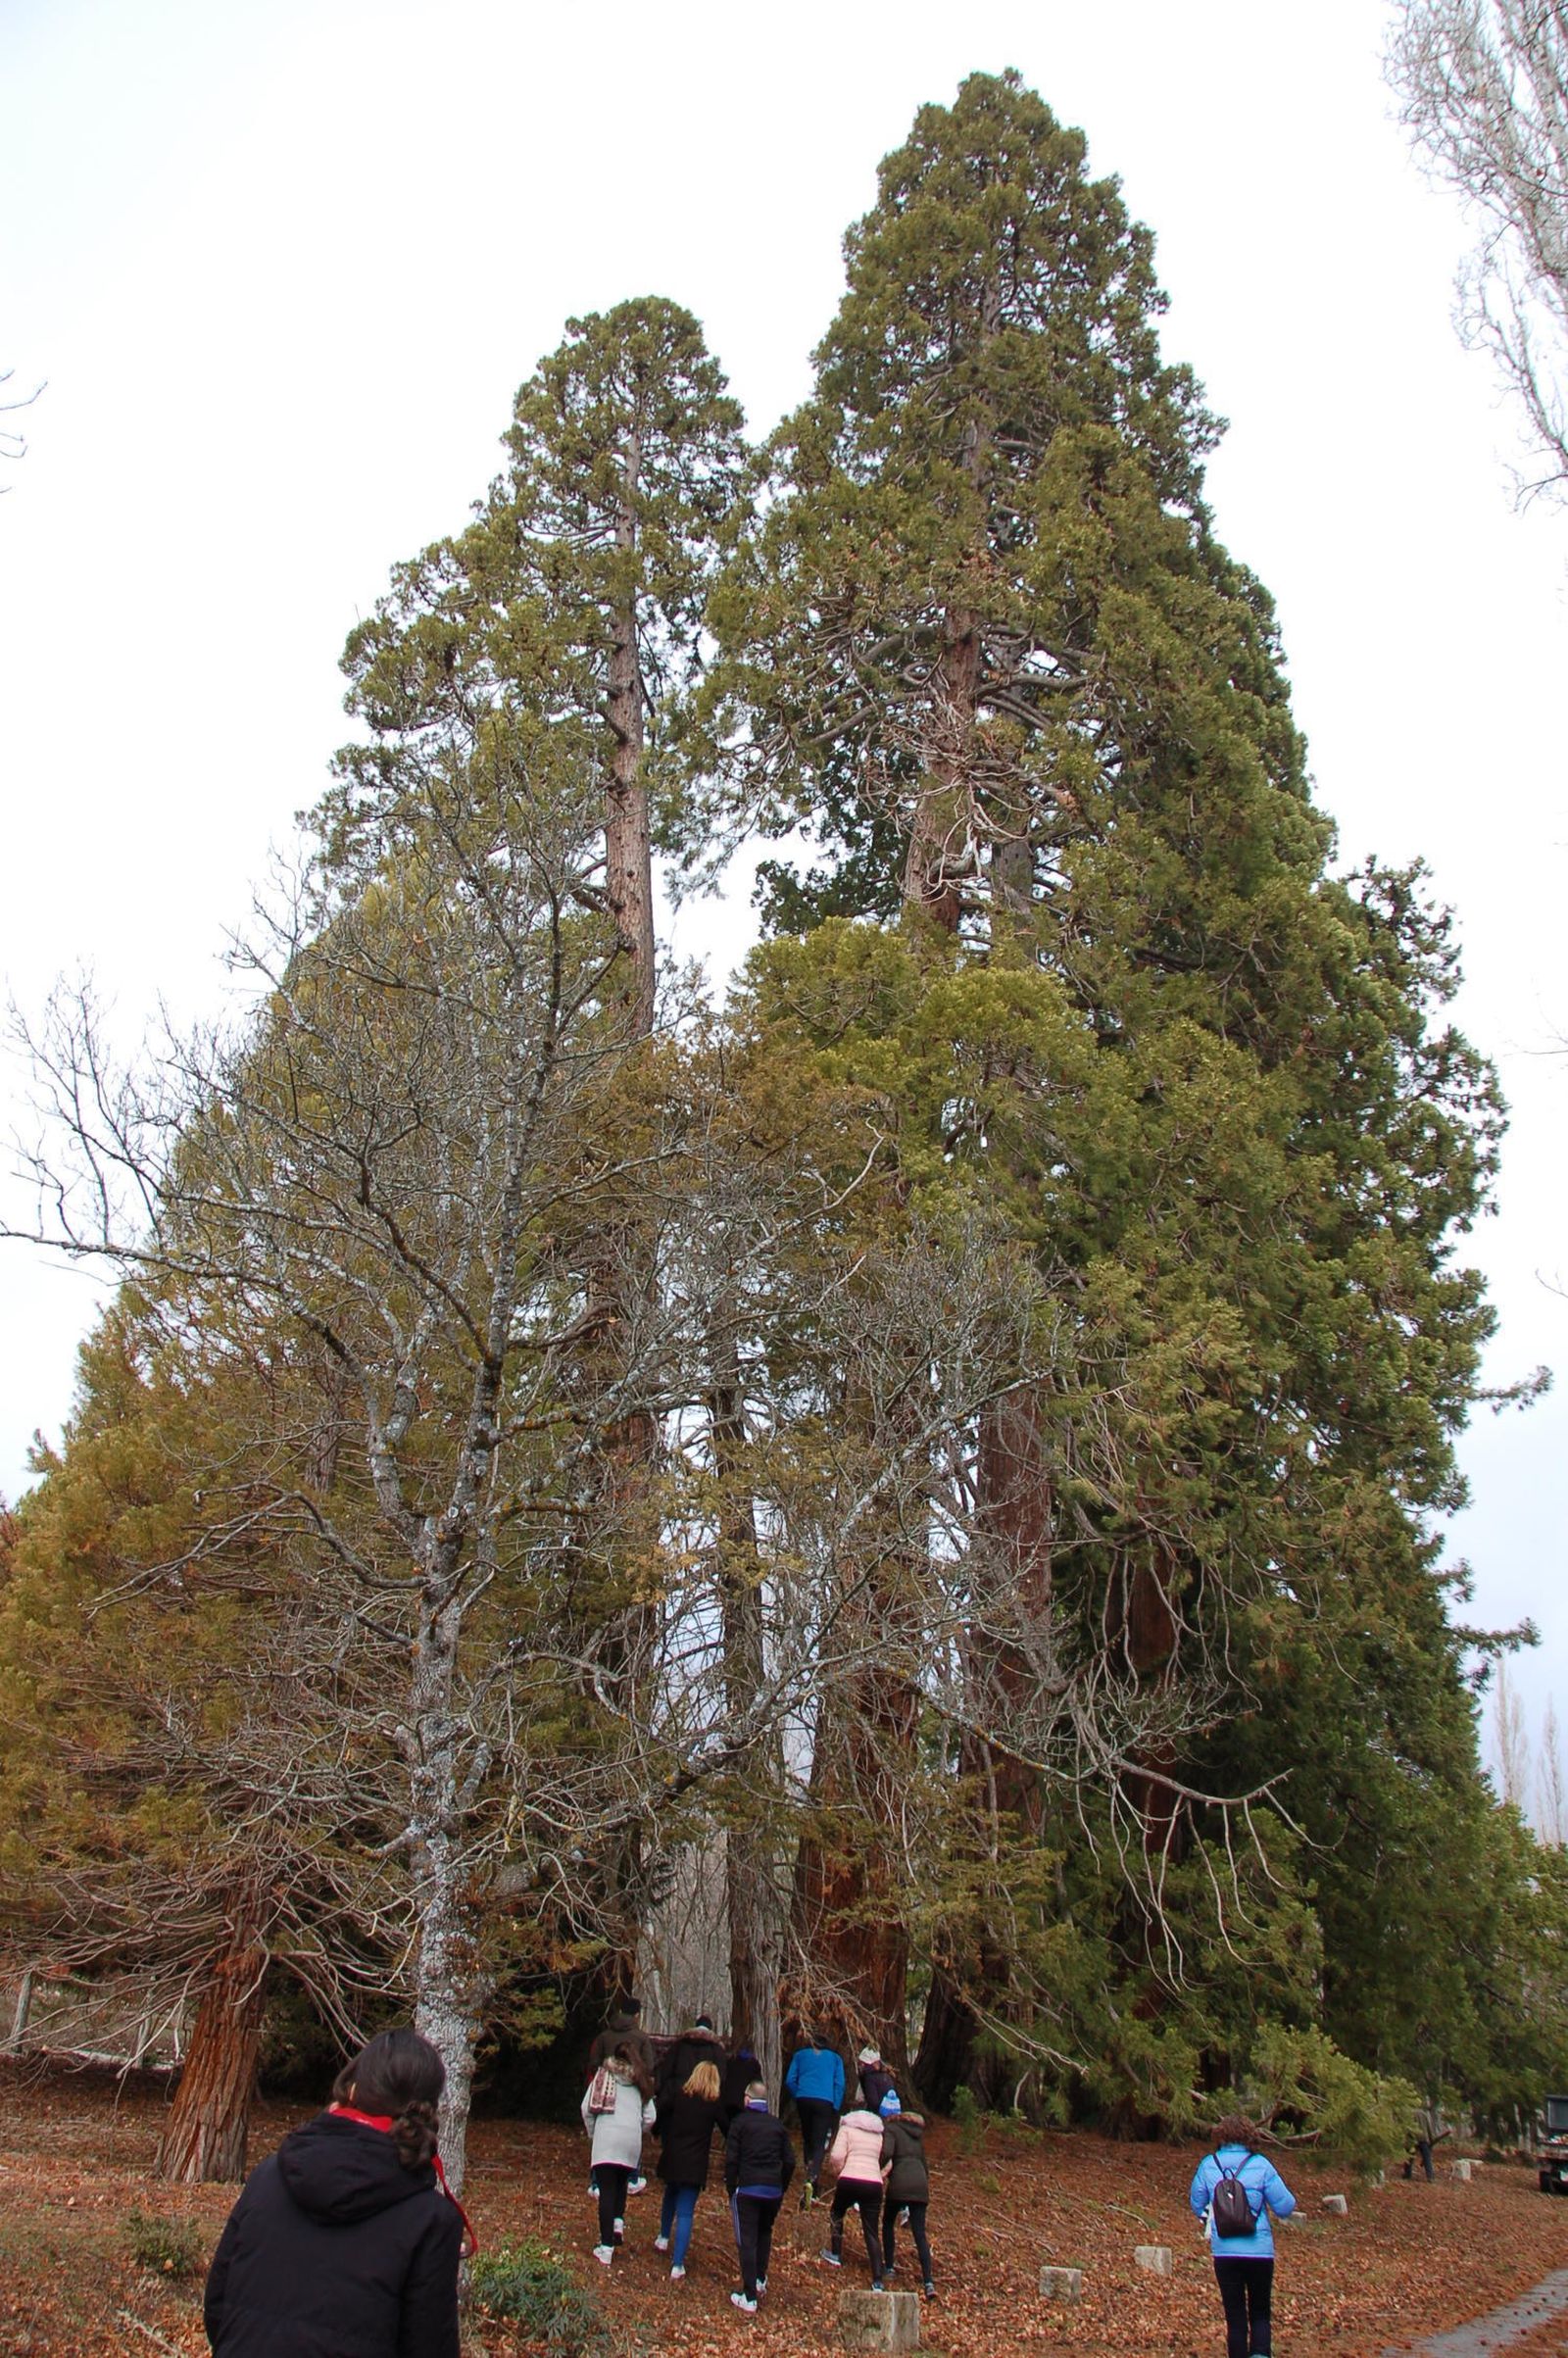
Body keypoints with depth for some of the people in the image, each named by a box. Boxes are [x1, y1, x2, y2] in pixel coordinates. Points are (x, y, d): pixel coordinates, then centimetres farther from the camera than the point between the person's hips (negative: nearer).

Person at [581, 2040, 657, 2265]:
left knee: (607, 2190, -3)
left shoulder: (603, 2075, 13)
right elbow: (649, 2118, 10)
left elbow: (587, 2108, 4)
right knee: (621, 2184, 22)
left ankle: (606, 2247, -8)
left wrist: (592, 2132, 17)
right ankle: (618, 2222, 0)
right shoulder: (640, 2081, 17)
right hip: (632, 2140, 2)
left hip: (606, 2138, -2)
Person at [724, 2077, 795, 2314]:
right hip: (774, 2190, 4)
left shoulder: (740, 2122, -1)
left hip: (747, 2188, -4)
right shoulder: (778, 2125, 11)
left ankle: (749, 2298, -6)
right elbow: (789, 2161, 10)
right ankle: (760, 2280, 32)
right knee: (765, 2233, 26)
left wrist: (730, 2189, 2)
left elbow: (731, 2159, -6)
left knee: (747, 2241, -2)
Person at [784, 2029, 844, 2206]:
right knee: (819, 2145, -7)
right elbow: (839, 2084, 8)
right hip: (825, 2103, -1)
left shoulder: (800, 2055, 18)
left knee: (807, 2140, 19)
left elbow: (790, 2081, 8)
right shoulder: (835, 2058, 19)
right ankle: (812, 2180, -29)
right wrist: (835, 2109, 7)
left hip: (804, 2099, 1)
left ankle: (810, 2176, 18)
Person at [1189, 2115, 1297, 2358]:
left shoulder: (1208, 2165, 0)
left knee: (1235, 2317, 12)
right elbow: (1285, 2206, -4)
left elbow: (1197, 2203, 11)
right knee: (1260, 2314, 12)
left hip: (1224, 2251, 1)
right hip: (1260, 2250, -1)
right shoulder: (1260, 2165, -7)